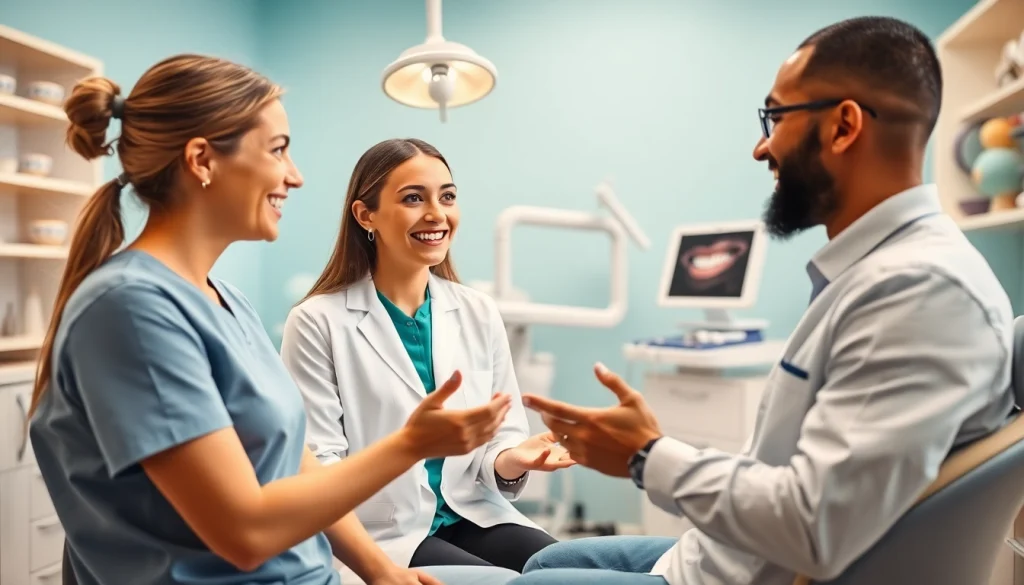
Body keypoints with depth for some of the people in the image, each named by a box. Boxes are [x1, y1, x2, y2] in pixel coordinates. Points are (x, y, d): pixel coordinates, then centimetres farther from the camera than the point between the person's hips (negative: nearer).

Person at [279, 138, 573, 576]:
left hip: (472, 516, 4)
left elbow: (503, 434, 8)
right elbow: (318, 466, -8)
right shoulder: (318, 322, -7)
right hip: (379, 531, -4)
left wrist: (510, 460, -14)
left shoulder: (479, 314, 6)